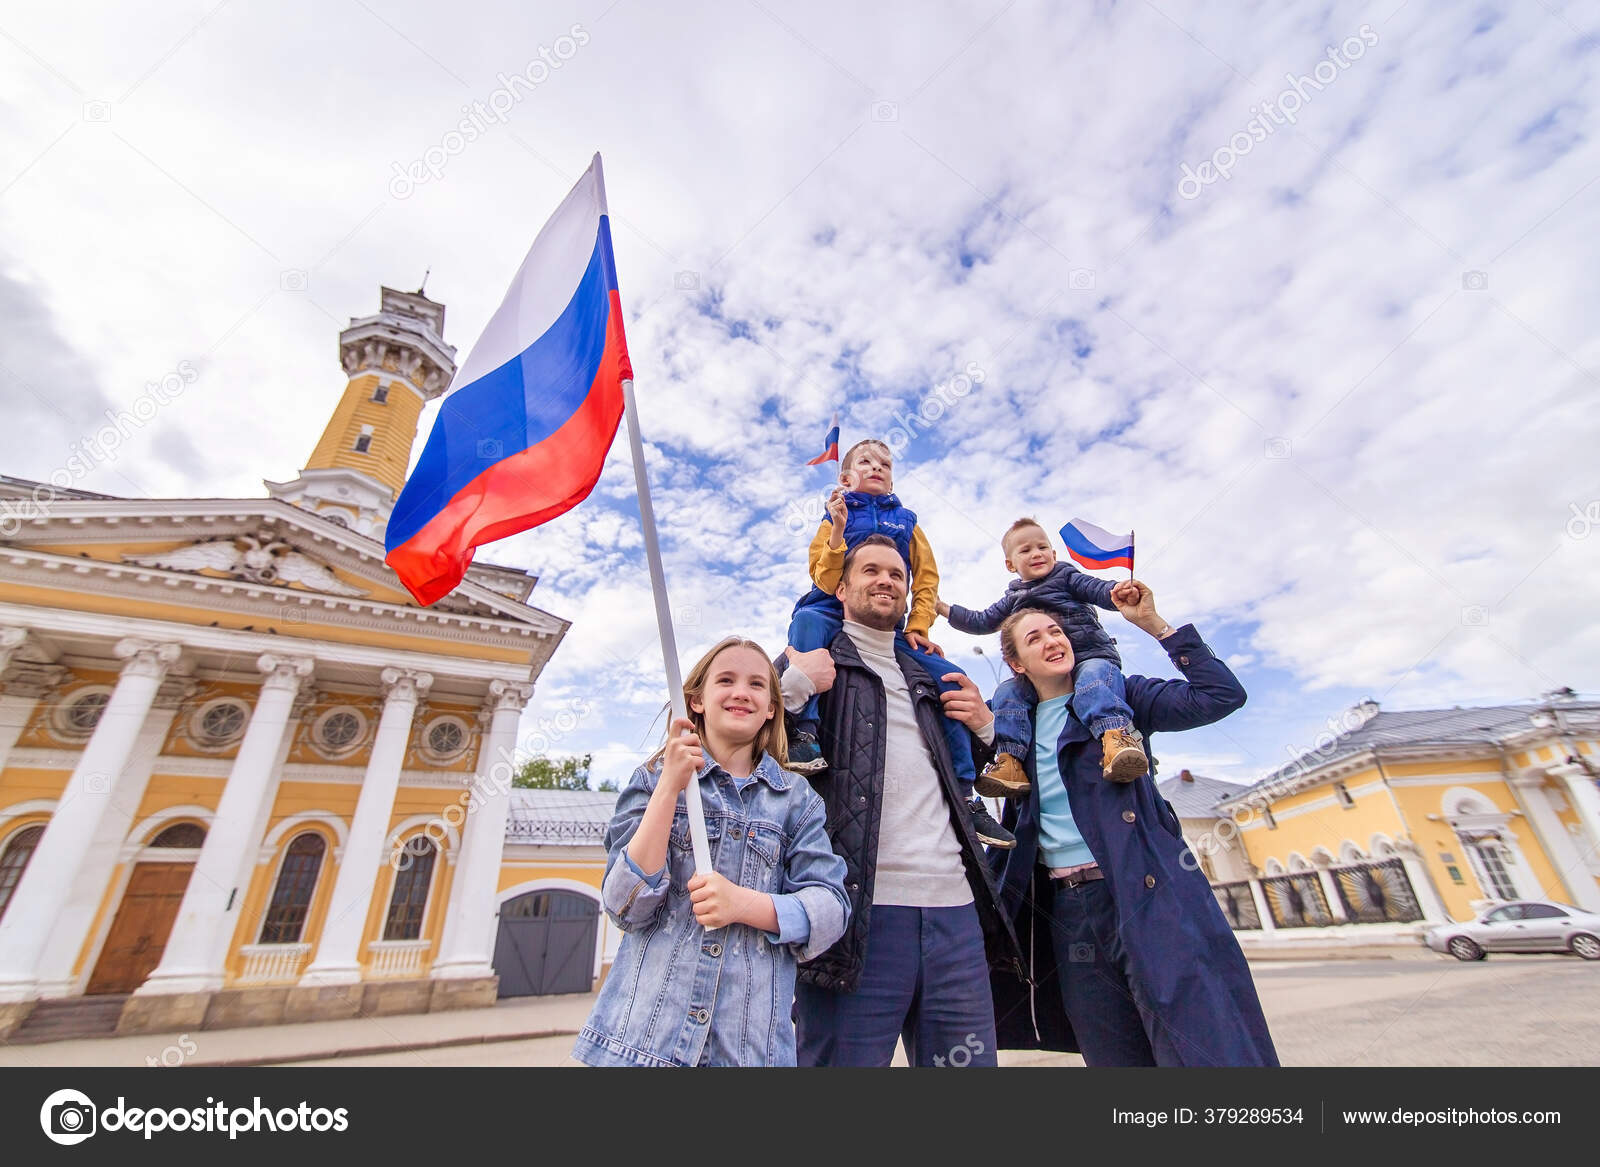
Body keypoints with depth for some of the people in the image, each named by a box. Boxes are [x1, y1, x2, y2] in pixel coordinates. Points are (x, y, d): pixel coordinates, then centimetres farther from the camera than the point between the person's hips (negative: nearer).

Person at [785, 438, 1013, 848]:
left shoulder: (907, 522, 19)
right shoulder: (835, 518, 11)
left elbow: (927, 579, 12)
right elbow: (826, 582, -3)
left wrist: (917, 627, -2)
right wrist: (839, 528, -15)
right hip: (835, 613, -2)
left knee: (950, 678, -14)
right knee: (808, 619, -37)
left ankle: (964, 794, -5)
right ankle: (804, 731, -43)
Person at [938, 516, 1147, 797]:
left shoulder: (1066, 577, 9)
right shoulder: (1013, 598, 21)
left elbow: (1099, 590, -6)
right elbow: (982, 622, 24)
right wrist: (944, 608, 19)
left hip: (1091, 655, -4)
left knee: (1092, 682, -36)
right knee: (1007, 692, -16)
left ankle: (1117, 735, -53)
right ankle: (1010, 761, -23)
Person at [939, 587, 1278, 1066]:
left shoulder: (1116, 696, 5)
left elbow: (1222, 694, -4)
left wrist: (1155, 624, -7)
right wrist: (982, 727, -8)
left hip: (1150, 897, -3)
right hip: (1070, 913, 3)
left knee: (1212, 1049, -9)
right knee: (1115, 1058, 8)